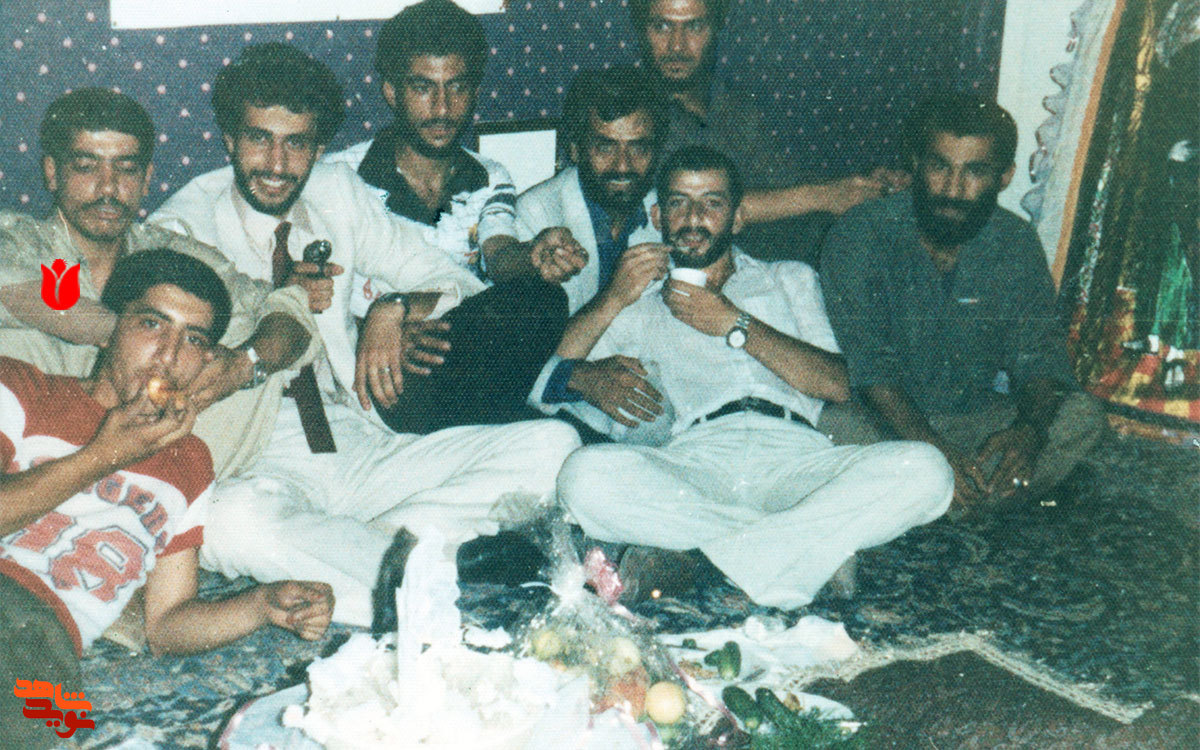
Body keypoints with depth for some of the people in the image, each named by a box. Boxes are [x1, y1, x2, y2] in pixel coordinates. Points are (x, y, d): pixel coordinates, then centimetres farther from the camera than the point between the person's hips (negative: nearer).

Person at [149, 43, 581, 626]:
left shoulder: (340, 195, 13)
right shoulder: (182, 228, 1)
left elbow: (462, 286, 15)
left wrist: (394, 308, -6)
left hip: (364, 449, 4)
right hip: (260, 467, -4)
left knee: (553, 444, -13)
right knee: (235, 519, -41)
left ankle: (389, 538, -25)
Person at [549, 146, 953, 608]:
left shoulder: (790, 280, 30)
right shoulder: (641, 305, 28)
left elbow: (837, 384, 11)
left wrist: (735, 324, 5)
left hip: (794, 453, 1)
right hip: (697, 459, 0)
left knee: (924, 470, -29)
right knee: (587, 474, -34)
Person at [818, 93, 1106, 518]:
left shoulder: (1015, 245, 0)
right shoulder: (859, 237, -12)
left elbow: (1038, 352, -5)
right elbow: (868, 360, -21)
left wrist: (1029, 430, -28)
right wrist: (933, 449, -34)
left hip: (974, 420, 4)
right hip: (884, 425, -4)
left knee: (1082, 415, -19)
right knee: (835, 425, -35)